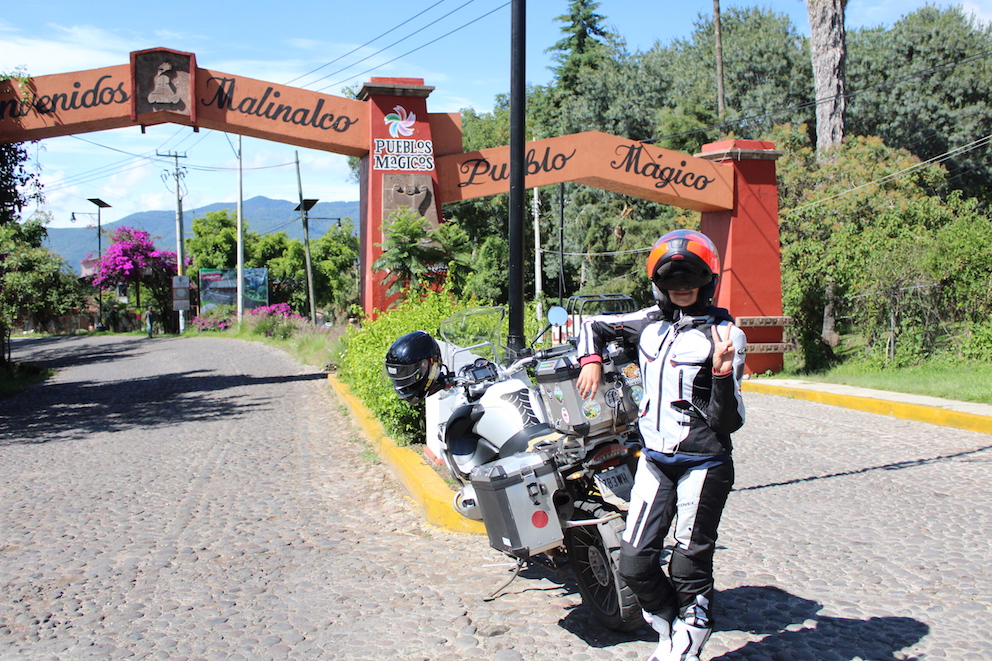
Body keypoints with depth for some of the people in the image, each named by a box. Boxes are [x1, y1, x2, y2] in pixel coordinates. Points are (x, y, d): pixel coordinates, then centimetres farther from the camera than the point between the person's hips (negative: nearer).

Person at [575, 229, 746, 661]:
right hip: (654, 460, 5)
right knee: (636, 565, 6)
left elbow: (729, 422, -11)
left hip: (703, 466, -5)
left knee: (689, 571, 4)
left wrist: (723, 370, -27)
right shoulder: (650, 322, 7)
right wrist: (591, 360, 6)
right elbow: (594, 325, 24)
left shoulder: (723, 333, -8)